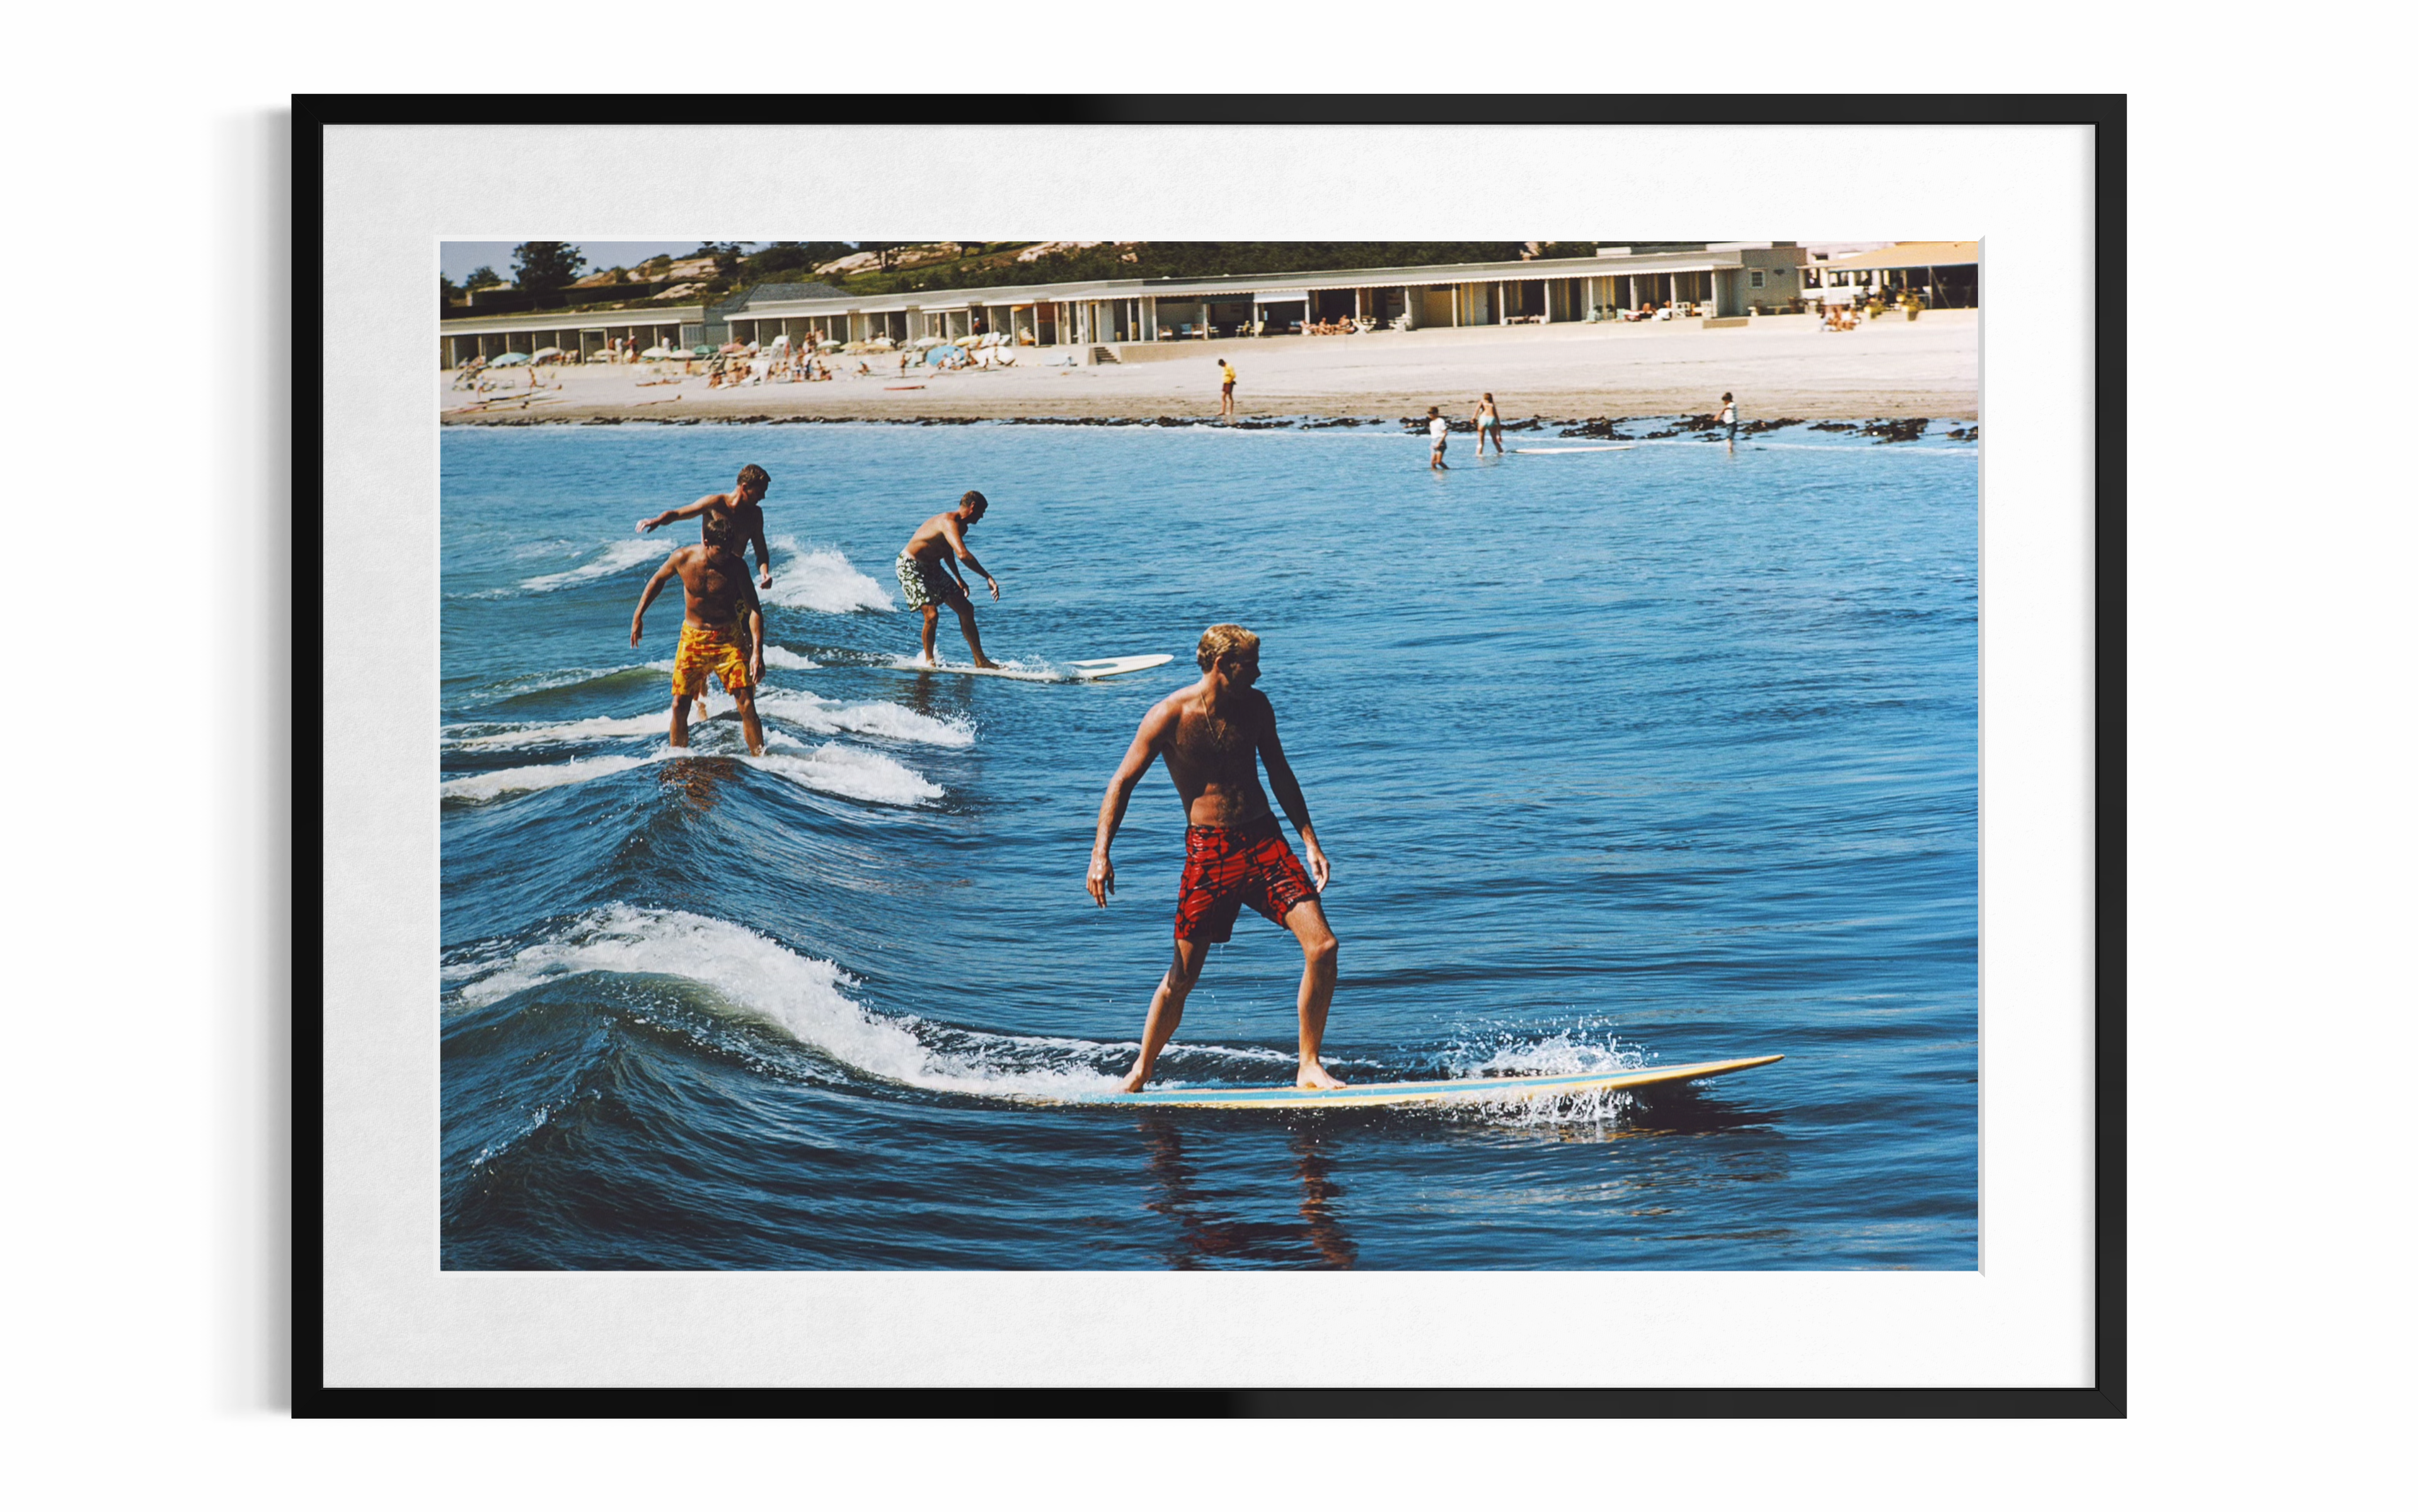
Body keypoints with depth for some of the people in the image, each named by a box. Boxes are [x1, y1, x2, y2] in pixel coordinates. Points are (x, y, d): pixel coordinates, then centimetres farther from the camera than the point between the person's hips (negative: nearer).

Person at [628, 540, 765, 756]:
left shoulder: (736, 566, -15)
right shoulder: (683, 558, -11)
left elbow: (754, 608, -15)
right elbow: (658, 580, 10)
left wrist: (757, 652, -25)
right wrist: (638, 616, 12)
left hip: (728, 638, -1)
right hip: (693, 638, 2)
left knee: (746, 703, -12)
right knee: (679, 706, -1)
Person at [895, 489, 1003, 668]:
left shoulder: (961, 527, 4)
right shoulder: (949, 522, -29)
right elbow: (962, 554, -44)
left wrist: (958, 579, 29)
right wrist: (988, 578, -42)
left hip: (932, 567, 10)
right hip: (911, 566, -10)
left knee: (966, 608, 4)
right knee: (931, 615, -22)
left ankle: (980, 661, 9)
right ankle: (929, 661, 2)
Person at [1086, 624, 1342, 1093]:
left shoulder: (1255, 706, 5)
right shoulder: (1170, 715, -8)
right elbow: (1123, 781, -6)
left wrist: (1310, 840, 12)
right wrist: (1101, 854, -15)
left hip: (1265, 840, 4)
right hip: (1209, 849, -4)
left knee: (1322, 947, -11)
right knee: (1183, 977, -1)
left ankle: (1308, 1068, 1)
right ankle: (1140, 1075, 19)